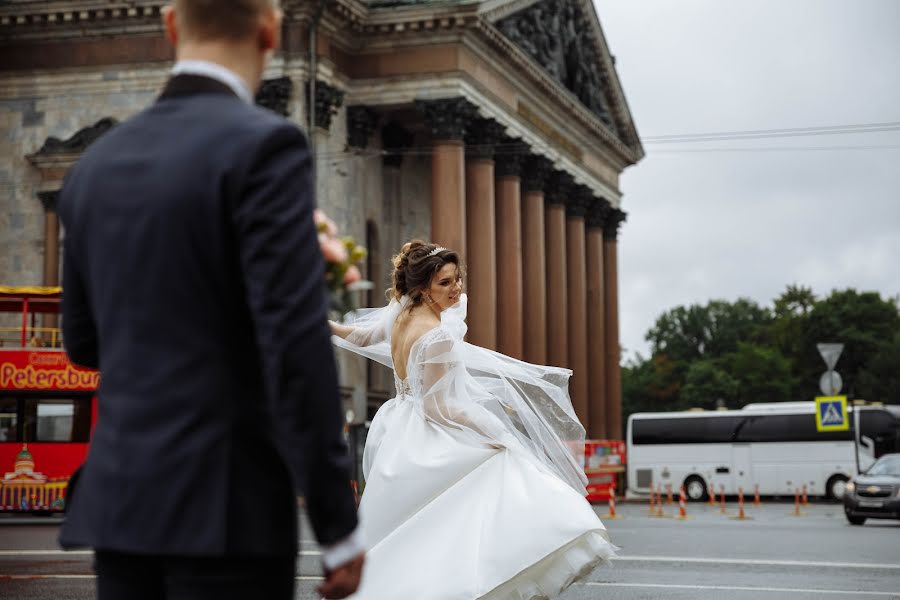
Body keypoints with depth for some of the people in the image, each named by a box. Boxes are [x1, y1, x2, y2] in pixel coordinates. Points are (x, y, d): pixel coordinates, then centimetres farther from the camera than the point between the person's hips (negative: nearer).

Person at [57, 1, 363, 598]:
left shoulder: (96, 164, 10)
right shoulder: (263, 145, -12)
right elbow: (297, 347, -19)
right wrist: (340, 525, -13)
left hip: (120, 499, 7)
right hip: (227, 507, -6)